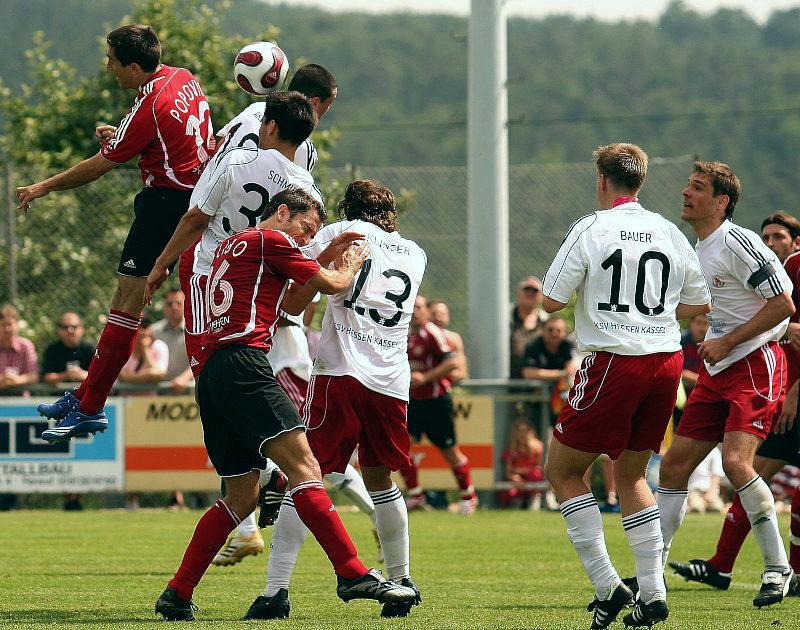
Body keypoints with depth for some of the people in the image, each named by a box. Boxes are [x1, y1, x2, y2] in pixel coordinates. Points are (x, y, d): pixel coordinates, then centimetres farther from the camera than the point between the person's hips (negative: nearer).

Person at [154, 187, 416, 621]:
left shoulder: (229, 246, 29)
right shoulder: (270, 240, 3)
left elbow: (287, 295, 36)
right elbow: (329, 284, 9)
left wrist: (325, 259, 29)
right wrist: (349, 268, 30)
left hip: (211, 374, 9)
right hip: (243, 364, -9)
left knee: (241, 496, 12)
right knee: (303, 466, -18)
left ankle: (176, 596, 10)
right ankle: (352, 574, -30)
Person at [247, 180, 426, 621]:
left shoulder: (339, 233, 8)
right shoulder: (415, 255, 21)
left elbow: (294, 303, 1)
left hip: (342, 372, -4)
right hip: (393, 381, 4)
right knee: (379, 478, 22)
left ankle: (276, 590, -15)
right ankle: (401, 582, 28)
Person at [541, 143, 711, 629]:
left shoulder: (592, 229, -6)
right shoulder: (670, 233, 9)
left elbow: (552, 301, -6)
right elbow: (700, 305, 16)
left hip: (614, 363, -6)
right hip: (667, 361, 6)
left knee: (563, 471, 7)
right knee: (631, 476, 19)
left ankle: (606, 584, -4)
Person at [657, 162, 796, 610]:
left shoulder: (738, 243, -14)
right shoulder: (698, 250, 14)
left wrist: (728, 341, -15)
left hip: (755, 366, -9)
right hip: (715, 372, 9)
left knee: (736, 460, -23)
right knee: (674, 466, 4)